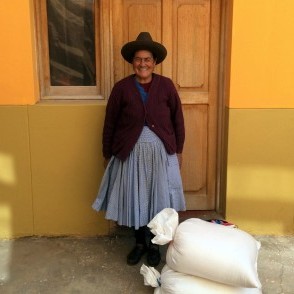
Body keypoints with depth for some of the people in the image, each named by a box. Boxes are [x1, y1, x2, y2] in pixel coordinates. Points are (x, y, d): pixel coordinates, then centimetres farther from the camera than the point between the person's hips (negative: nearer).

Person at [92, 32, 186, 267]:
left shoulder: (166, 85, -3)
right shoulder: (122, 88, -4)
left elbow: (177, 120, 4)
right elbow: (110, 124, 1)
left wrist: (178, 151, 5)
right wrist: (107, 154, 4)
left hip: (161, 152, 0)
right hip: (131, 153, 0)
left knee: (158, 199, 8)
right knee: (134, 199, 9)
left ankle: (154, 244, 27)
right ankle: (140, 242, 30)